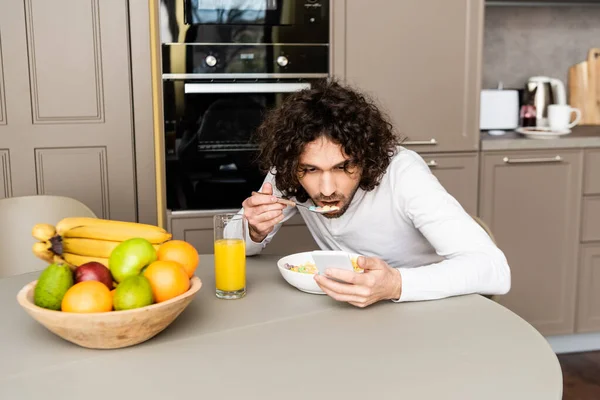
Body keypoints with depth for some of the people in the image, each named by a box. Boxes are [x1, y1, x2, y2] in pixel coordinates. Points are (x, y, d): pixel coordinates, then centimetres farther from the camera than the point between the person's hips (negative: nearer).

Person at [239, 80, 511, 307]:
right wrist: (256, 232, -24)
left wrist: (395, 285, -44)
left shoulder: (402, 174, -25)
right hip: (350, 312, 3)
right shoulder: (288, 175, -14)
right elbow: (237, 246, -3)